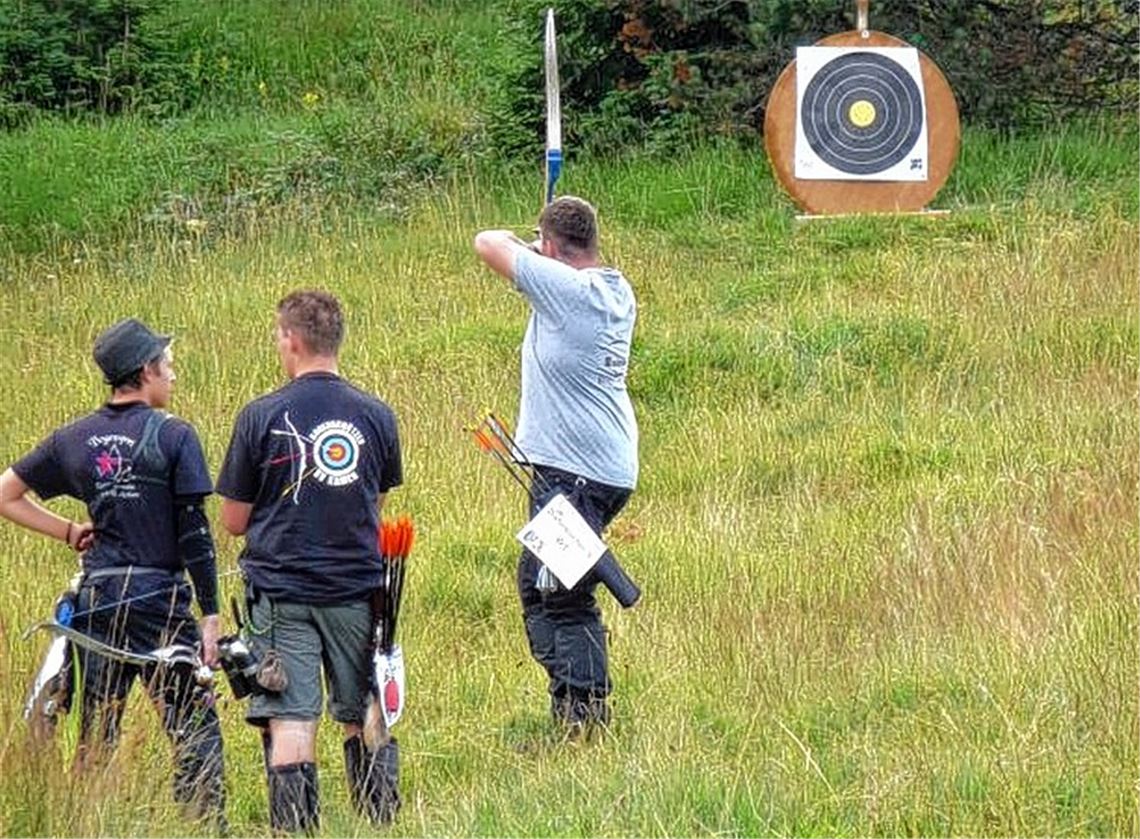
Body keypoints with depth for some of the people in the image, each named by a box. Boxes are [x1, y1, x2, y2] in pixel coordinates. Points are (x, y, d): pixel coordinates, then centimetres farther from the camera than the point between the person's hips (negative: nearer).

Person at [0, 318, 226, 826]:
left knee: (97, 729, 9)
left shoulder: (74, 440, 8)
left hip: (96, 598, 5)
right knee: (194, 727, -2)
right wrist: (210, 613, -5)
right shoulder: (172, 436, -6)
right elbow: (194, 533, -8)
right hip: (159, 595, -5)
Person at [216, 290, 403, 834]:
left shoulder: (261, 417, -7)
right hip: (356, 586, 3)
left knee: (290, 723, -4)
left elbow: (233, 521, 0)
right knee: (365, 719, 13)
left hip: (281, 591, -3)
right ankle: (382, 825, 15)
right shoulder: (376, 416, 2)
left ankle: (295, 828, -9)